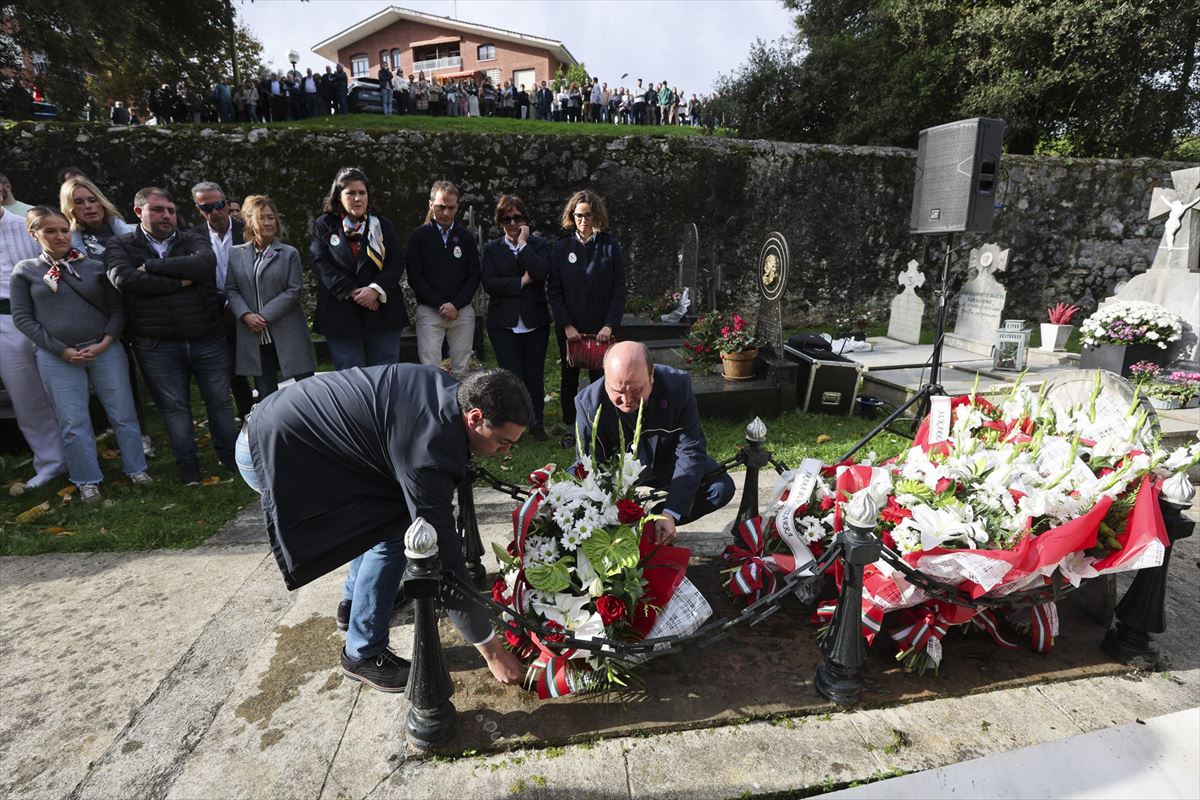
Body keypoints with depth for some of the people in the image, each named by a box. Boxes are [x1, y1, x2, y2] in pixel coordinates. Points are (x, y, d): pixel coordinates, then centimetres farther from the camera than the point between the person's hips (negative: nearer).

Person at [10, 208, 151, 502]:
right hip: (56, 357, 0)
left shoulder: (95, 265, 4)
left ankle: (136, 469, 17)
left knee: (123, 414, 3)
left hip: (104, 349, 0)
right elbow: (22, 318, 3)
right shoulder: (25, 271, 5)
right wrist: (62, 350, -7)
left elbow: (117, 308, 5)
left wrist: (104, 343, -8)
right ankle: (87, 481, 16)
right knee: (73, 423, 4)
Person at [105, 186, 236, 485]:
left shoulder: (194, 240, 6)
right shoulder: (122, 246, 5)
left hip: (208, 339, 1)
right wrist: (179, 282, -13)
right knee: (174, 407, 8)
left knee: (220, 401, 10)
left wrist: (151, 265, -14)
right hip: (157, 346, -1)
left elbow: (205, 263, -17)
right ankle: (188, 467, 22)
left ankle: (229, 456, 27)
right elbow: (124, 279, -15)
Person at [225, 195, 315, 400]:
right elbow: (231, 290, 7)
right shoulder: (236, 254, 10)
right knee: (265, 396, 8)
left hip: (288, 335, -2)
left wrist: (264, 315, -11)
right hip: (255, 338, 3)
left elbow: (294, 290, -5)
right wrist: (246, 315, -11)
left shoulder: (289, 253, 2)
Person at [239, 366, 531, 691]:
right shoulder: (427, 453, -31)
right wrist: (493, 651, -14)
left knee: (387, 514, 16)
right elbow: (443, 560, -25)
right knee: (394, 531, -12)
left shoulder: (447, 388, -7)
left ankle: (354, 600, 35)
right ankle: (363, 655, 5)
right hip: (272, 455, -9)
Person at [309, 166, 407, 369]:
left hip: (383, 313, 1)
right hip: (341, 317, -1)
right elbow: (320, 264, -3)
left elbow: (397, 263, 1)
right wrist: (352, 292, -15)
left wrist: (376, 289, -15)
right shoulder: (323, 226, 9)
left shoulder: (382, 226, 12)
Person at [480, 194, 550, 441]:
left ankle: (537, 423, 19)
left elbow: (541, 272, -14)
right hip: (504, 323, 0)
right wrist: (522, 281, -11)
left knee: (535, 375, 3)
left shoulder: (539, 245, 7)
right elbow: (489, 284, -6)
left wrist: (522, 244, -8)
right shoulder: (492, 249, 8)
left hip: (535, 321, 0)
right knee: (512, 375, -2)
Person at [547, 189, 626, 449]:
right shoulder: (561, 247, 2)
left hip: (601, 328, -1)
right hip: (569, 328, 1)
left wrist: (609, 325, -11)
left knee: (600, 377, -1)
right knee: (569, 378, 9)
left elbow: (619, 289, -2)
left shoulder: (610, 246, 1)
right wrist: (566, 325, -9)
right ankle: (571, 429, 22)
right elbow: (554, 290, 0)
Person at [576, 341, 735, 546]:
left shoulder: (678, 385, -28)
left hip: (666, 466, 1)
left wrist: (670, 513, -32)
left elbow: (690, 452, -24)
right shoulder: (588, 403, -29)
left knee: (722, 487, -19)